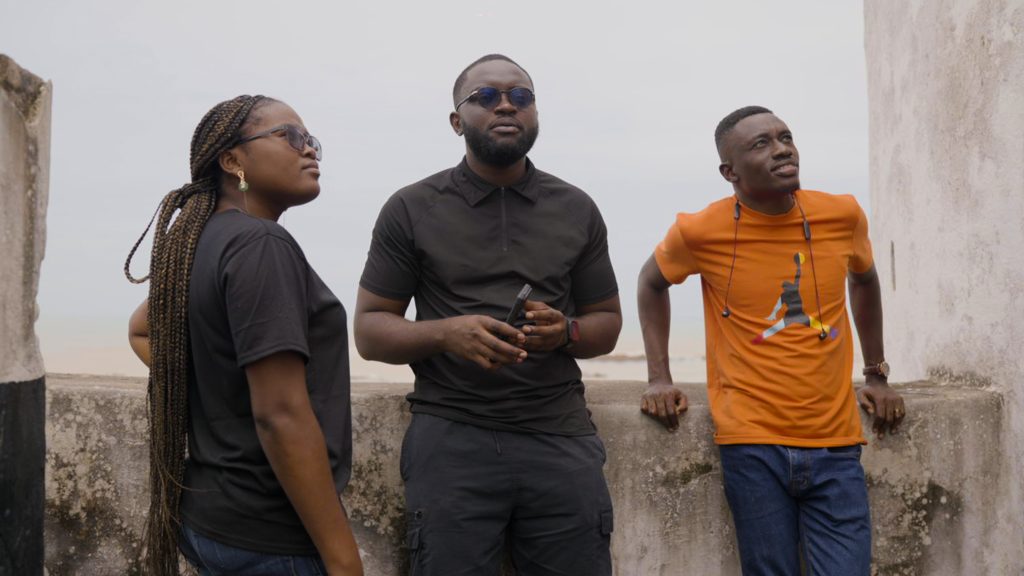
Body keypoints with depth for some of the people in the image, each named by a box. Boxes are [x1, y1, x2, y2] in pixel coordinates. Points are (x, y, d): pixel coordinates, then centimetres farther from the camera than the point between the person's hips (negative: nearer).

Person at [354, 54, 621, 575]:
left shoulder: (577, 210, 9)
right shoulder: (411, 209, 2)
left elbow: (606, 323, 14)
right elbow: (369, 329, 2)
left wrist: (566, 331, -9)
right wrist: (445, 333, -17)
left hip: (561, 439, 2)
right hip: (451, 439, -2)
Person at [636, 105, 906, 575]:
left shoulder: (843, 216, 0)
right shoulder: (702, 231, -6)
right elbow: (652, 283, 13)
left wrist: (877, 375, 21)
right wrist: (659, 378, 5)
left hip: (835, 447, 2)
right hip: (752, 447, -2)